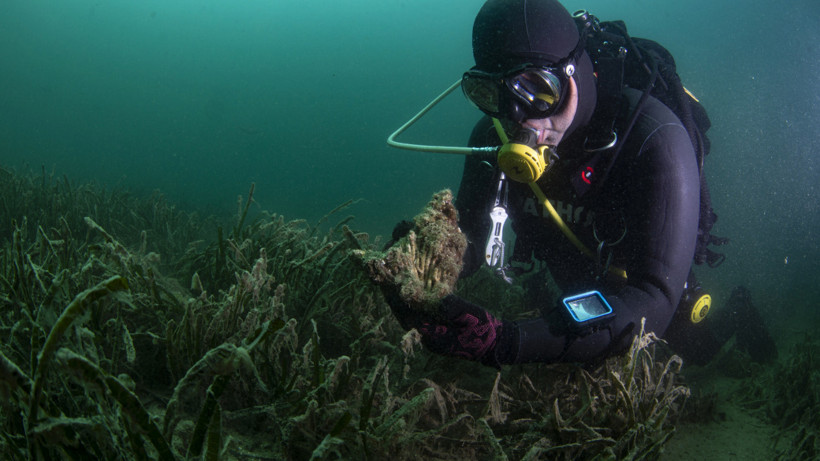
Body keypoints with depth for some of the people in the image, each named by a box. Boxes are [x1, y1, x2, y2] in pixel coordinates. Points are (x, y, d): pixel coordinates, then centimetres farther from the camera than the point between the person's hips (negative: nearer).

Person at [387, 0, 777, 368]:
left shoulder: (655, 141, -41)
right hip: (575, 289, 5)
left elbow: (652, 302, -49)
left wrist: (510, 342, -62)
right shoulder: (494, 137, -25)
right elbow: (468, 243, -19)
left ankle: (735, 313, 54)